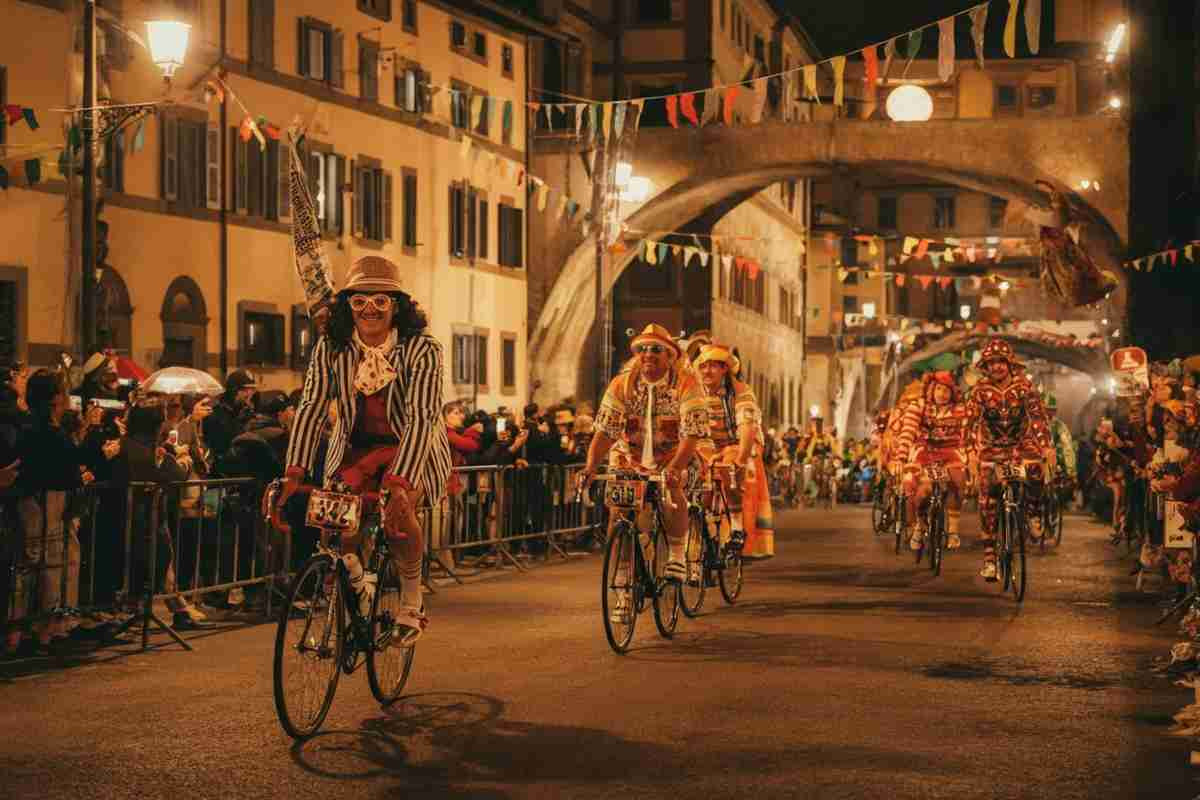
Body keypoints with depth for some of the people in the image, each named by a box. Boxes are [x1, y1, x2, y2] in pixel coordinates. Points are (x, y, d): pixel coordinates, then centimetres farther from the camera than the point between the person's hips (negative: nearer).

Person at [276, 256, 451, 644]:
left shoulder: (422, 350, -20)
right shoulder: (330, 347, -10)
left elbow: (421, 418, -29)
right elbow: (312, 407, -16)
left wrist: (400, 483, -42)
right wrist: (294, 473, -28)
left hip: (413, 449, -3)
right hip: (356, 448, 3)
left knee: (397, 511, -30)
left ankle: (412, 601, -6)